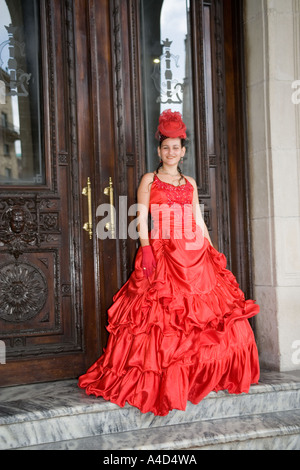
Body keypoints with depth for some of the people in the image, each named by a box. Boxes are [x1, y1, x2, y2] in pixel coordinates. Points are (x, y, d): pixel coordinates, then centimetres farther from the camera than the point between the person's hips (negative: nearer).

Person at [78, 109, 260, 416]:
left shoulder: (190, 183, 18)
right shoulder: (149, 180, 7)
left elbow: (199, 221, 18)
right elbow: (141, 218, -2)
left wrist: (212, 251, 11)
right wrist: (146, 248, -15)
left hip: (194, 256, 5)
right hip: (161, 253, -4)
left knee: (211, 314, 0)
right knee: (161, 319, -9)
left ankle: (202, 376, 11)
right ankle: (158, 382, -2)